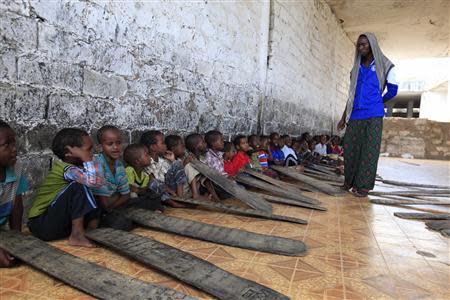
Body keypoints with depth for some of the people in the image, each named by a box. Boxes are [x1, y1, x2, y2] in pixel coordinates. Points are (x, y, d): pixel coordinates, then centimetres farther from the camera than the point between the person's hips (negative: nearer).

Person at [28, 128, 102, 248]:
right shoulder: (67, 169, -21)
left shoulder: (64, 165, 7)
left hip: (55, 222, 10)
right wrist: (86, 157, -28)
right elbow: (91, 181, -40)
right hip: (42, 225, -10)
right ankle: (77, 235, -21)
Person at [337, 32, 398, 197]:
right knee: (350, 148, 2)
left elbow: (392, 90, 10)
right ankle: (350, 181, 16)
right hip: (355, 115, 4)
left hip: (373, 115, -4)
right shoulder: (356, 68, 17)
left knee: (369, 150, -4)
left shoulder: (384, 66, 5)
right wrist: (344, 118, 14)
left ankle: (364, 185, 1)